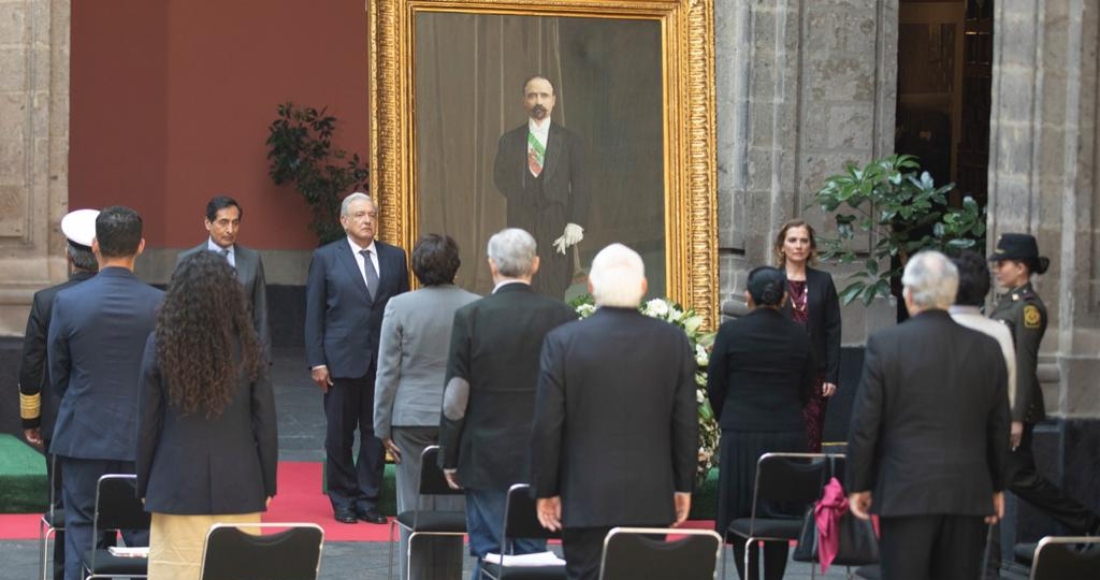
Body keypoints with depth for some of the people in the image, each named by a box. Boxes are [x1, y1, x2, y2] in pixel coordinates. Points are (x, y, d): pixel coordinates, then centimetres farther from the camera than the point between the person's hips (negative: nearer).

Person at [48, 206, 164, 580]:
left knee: (81, 532, 7)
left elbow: (57, 374, 2)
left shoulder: (67, 302, -10)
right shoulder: (160, 305, -9)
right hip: (142, 437, 1)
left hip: (83, 437, 0)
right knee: (144, 534, 7)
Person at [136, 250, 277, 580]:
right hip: (238, 490, 1)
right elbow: (265, 424, 1)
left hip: (177, 488, -1)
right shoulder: (247, 349, -3)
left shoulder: (161, 346, -5)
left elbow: (147, 423, 0)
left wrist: (143, 485, 10)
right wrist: (267, 486, 12)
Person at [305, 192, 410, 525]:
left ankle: (369, 500, 12)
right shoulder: (326, 258, 2)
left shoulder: (394, 257, 9)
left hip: (384, 361, 2)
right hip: (341, 360, -2)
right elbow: (314, 313, 1)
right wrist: (316, 361, -7)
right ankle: (343, 501, 14)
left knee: (376, 433, 4)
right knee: (340, 435, 4)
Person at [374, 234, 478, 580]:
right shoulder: (476, 307, -4)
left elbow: (387, 372, -3)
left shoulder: (399, 306, -7)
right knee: (452, 508, 7)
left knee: (415, 508, 4)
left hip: (412, 418, -1)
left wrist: (383, 428, 4)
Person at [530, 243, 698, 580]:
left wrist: (545, 490, 4)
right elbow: (686, 423, 4)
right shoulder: (673, 342, 0)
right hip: (651, 501, 2)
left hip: (586, 501, -2)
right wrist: (684, 486, 13)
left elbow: (547, 426, -5)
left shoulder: (562, 341, -7)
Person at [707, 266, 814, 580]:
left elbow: (714, 386, -2)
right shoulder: (798, 334, -1)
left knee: (742, 518, 4)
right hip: (788, 434, 2)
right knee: (780, 515, 9)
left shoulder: (730, 332, -8)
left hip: (741, 436, -2)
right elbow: (807, 387, 8)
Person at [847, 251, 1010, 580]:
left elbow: (864, 424, -4)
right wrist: (997, 487, 20)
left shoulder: (885, 345, -6)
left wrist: (858, 485, 6)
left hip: (906, 493, -3)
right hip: (969, 494, 3)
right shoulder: (987, 349, 3)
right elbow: (999, 427, 10)